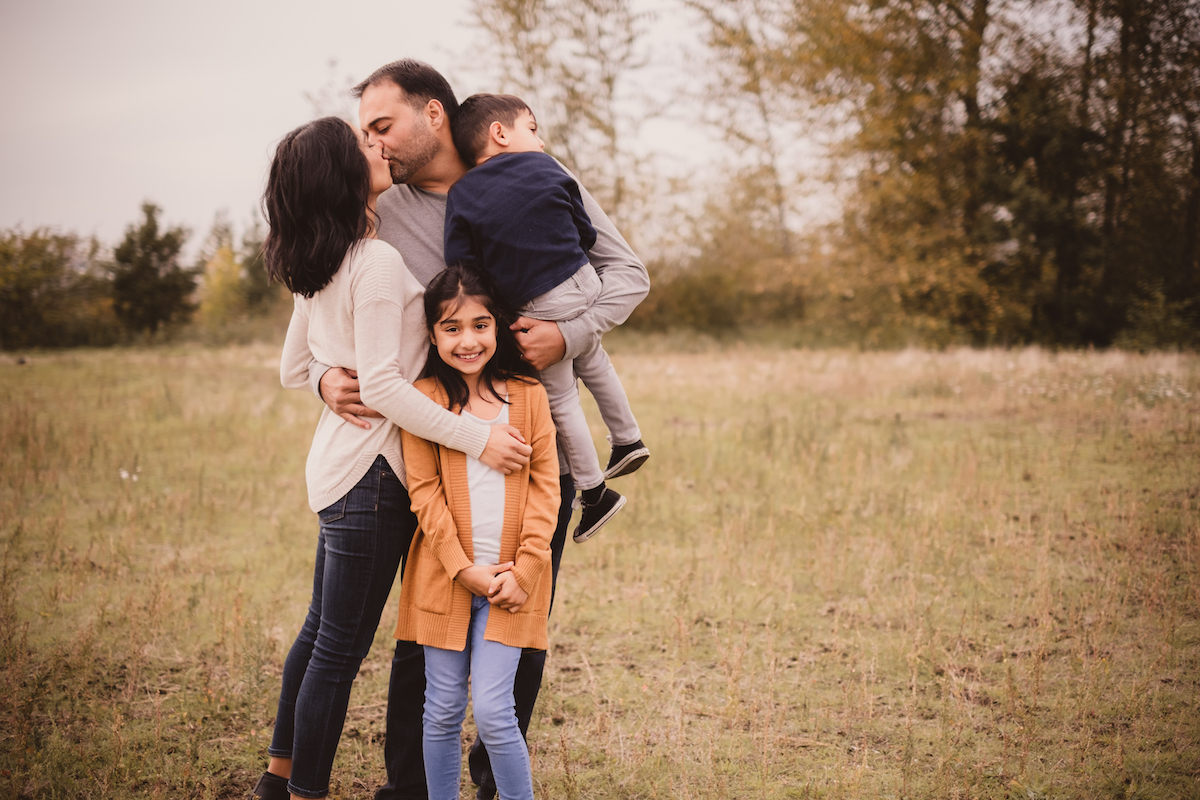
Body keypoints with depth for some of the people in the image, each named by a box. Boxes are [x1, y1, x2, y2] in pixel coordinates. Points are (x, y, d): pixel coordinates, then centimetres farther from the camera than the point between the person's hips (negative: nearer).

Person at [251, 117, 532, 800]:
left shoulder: (318, 269, 10)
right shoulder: (378, 262, -18)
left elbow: (294, 370, 18)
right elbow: (382, 386, -21)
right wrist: (476, 438, -21)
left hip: (337, 459, 10)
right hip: (370, 472, -10)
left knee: (323, 630, 21)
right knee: (341, 648, 0)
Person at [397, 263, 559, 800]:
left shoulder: (527, 395, 3)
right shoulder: (424, 398, -1)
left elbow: (545, 485, 1)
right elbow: (424, 491, -4)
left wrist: (523, 569, -7)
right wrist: (464, 569, -11)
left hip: (511, 579, 0)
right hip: (445, 575, 0)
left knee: (492, 710, -7)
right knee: (444, 710, 8)